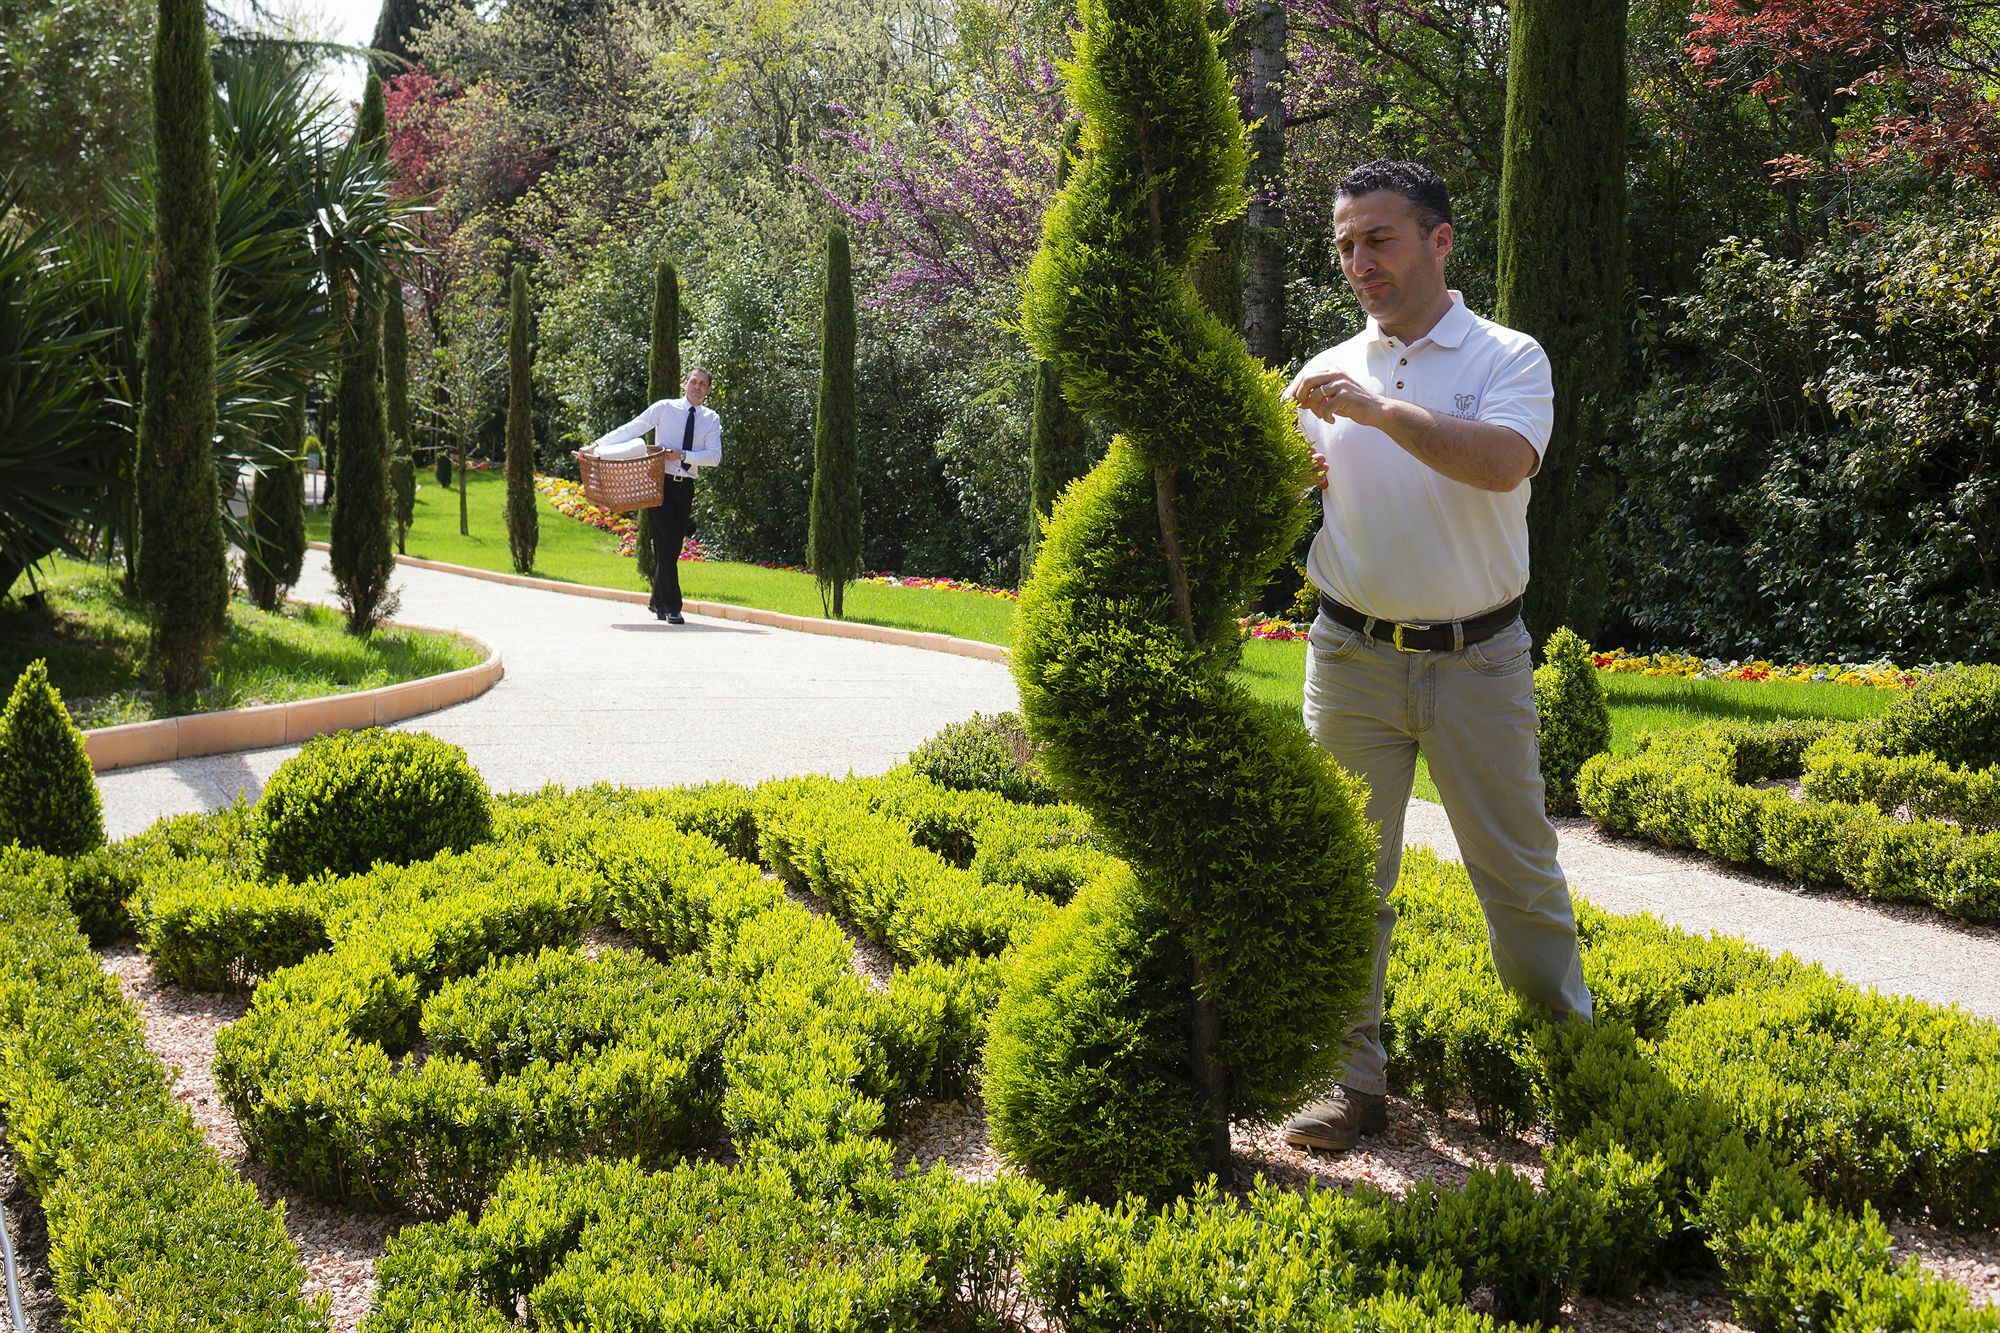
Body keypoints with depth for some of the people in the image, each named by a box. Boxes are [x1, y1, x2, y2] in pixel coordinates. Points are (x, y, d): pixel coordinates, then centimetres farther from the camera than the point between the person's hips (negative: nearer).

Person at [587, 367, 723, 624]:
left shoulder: (711, 419, 7)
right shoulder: (664, 408, 0)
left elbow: (714, 456, -4)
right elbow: (630, 430, 1)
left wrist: (683, 455, -16)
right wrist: (598, 444, -4)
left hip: (685, 487, 3)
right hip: (660, 482, -3)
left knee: (673, 547, 7)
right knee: (666, 545, -10)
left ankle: (658, 602, 21)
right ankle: (672, 607, -9)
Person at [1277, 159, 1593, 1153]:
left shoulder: (1507, 358, -1)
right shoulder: (1325, 374, 9)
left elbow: (1504, 461, -22)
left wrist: (1383, 410, -26)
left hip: (1477, 659, -2)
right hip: (1351, 654, 3)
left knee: (1517, 868, 6)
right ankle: (1355, 1079, 13)